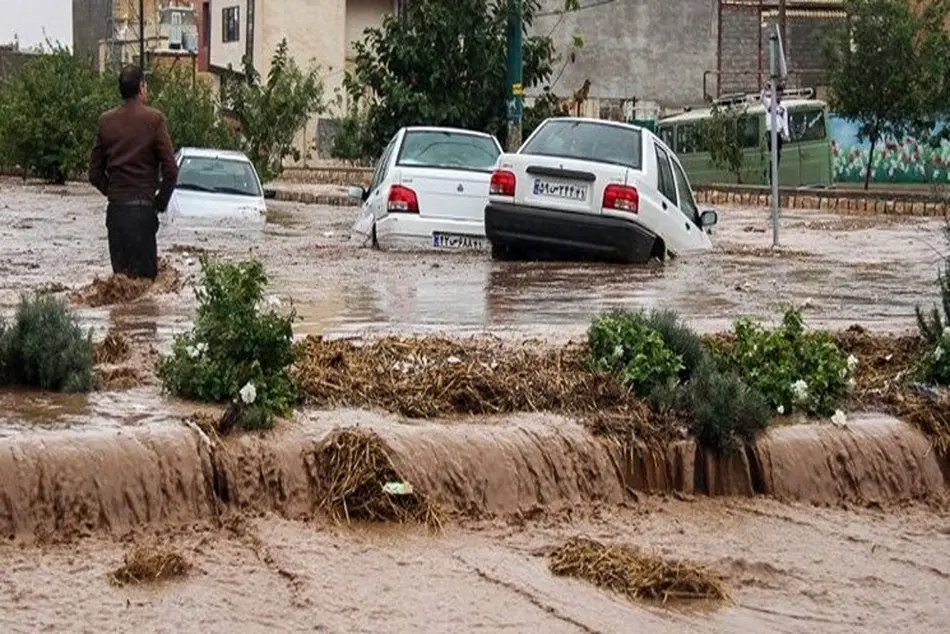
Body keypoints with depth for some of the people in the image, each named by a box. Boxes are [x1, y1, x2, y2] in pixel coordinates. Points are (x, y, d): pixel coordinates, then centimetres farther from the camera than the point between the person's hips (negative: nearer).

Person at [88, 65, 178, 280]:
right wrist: (160, 201, 4)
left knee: (120, 272, 9)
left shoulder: (106, 121, 6)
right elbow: (170, 170, -9)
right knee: (145, 274, -3)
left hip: (115, 208, 4)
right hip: (143, 208, -4)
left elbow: (95, 173, 9)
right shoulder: (154, 119, -6)